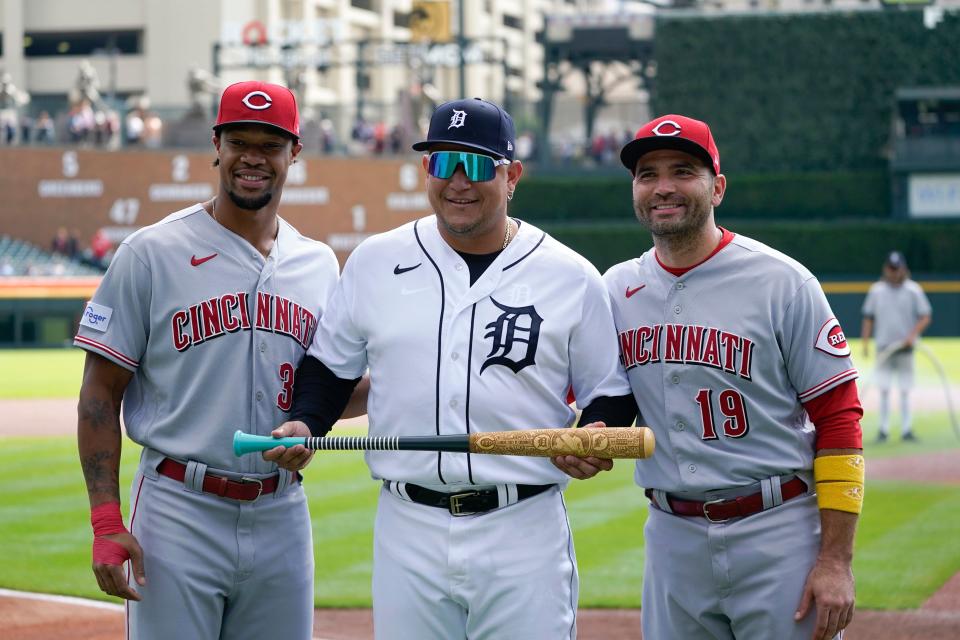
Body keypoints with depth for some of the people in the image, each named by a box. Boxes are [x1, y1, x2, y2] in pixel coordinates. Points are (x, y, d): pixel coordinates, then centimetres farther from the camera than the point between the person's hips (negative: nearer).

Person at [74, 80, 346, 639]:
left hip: (282, 516, 4)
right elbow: (101, 394, -4)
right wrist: (107, 523, -13)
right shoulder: (152, 253, -3)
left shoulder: (319, 264, 11)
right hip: (180, 513, -4)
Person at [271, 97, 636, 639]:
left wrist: (593, 440, -12)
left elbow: (611, 393, 8)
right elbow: (330, 366, 16)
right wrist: (304, 425, -2)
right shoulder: (376, 261, 7)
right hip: (409, 532, 2)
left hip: (524, 536, -2)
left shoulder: (572, 277, 2)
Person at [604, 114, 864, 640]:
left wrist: (835, 561, -13)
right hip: (672, 536, 5)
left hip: (778, 534, -4)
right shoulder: (616, 289, 7)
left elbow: (839, 417, -8)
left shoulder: (781, 282, -6)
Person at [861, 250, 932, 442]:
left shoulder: (913, 290, -1)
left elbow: (925, 318, -1)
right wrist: (865, 343, 2)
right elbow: (868, 318, 10)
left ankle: (906, 429, 6)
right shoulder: (876, 290, 5)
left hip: (905, 347, -1)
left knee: (905, 390, 1)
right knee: (883, 390, -2)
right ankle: (883, 429, 3)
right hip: (884, 347, 1)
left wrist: (913, 335, -17)